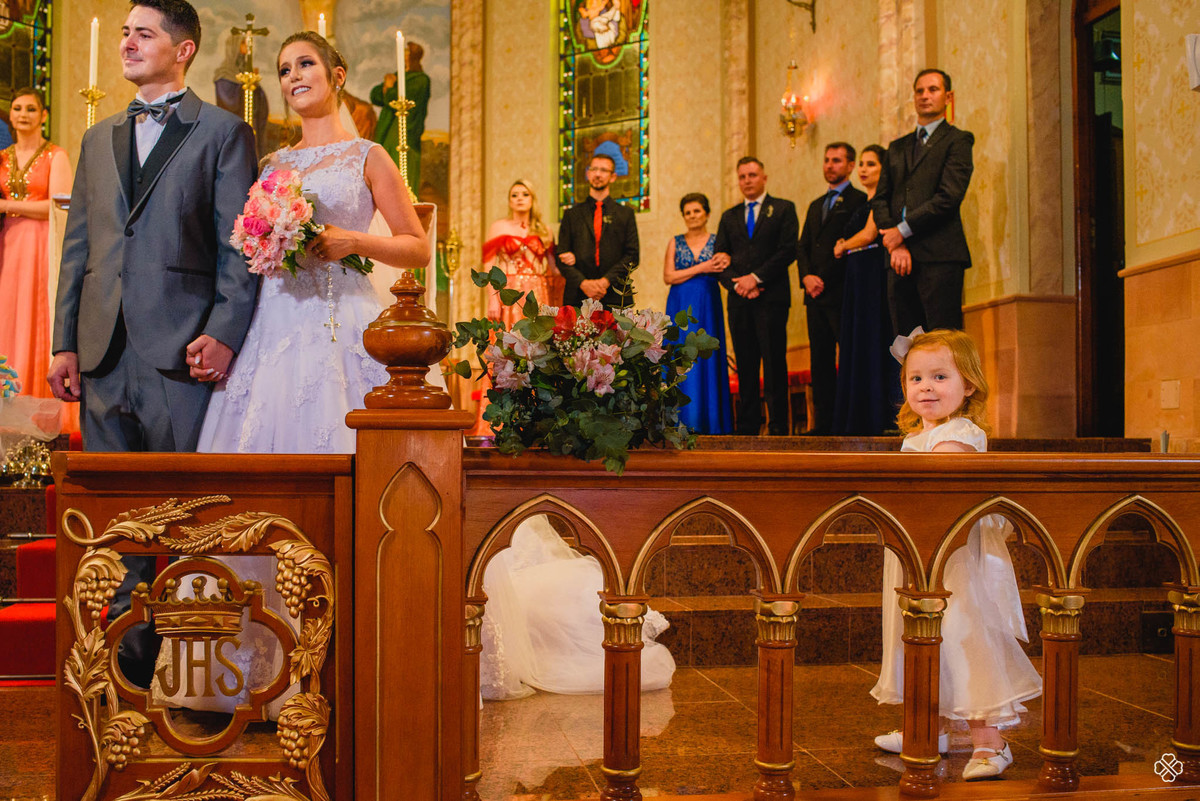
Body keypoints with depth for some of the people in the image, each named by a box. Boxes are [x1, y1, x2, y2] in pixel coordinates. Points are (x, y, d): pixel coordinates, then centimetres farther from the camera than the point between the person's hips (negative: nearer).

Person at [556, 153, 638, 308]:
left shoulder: (626, 214, 13)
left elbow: (633, 255, 5)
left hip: (616, 297, 0)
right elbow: (562, 256, 8)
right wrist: (583, 283, -10)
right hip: (578, 296, 0)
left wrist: (606, 281, -9)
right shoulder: (572, 214, 15)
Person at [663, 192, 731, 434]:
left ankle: (709, 420, 3)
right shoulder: (675, 242, 9)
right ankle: (684, 419, 1)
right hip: (680, 308, 1)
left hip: (707, 308, -1)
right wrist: (701, 268, -9)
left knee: (707, 359, -2)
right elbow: (668, 276, -2)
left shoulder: (717, 241, 7)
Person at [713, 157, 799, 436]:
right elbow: (721, 258, 12)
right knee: (745, 365, 4)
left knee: (774, 363, -6)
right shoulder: (729, 216, 19)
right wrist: (737, 284, -6)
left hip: (771, 296, -4)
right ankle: (747, 427, 8)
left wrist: (756, 278, -11)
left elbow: (788, 251, -4)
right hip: (739, 299, 4)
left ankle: (778, 427, -2)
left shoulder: (783, 209, 7)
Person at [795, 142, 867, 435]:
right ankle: (823, 422, 8)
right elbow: (802, 246, 18)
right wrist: (807, 276, -1)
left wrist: (824, 280, -11)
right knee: (820, 361, 6)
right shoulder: (816, 206, 24)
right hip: (816, 295, 7)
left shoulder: (859, 201, -2)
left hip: (842, 292, -7)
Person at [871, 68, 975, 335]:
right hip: (901, 261, 5)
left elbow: (950, 196, -8)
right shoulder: (897, 147, 23)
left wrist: (903, 230, -7)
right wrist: (895, 245, -2)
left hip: (939, 256, -5)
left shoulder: (958, 140, 6)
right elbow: (880, 200, 14)